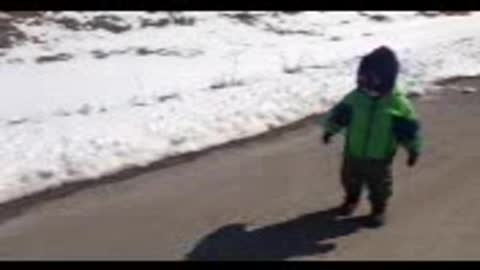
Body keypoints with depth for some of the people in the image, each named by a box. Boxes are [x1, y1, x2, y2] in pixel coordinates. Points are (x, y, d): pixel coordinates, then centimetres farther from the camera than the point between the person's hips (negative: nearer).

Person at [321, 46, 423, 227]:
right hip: (353, 153, 4)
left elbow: (410, 129, -11)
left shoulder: (398, 104, -18)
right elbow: (339, 114, 3)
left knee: (378, 184, 10)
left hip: (379, 158, -4)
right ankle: (351, 198, 50)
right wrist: (330, 129, -4)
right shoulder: (355, 97, -9)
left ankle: (379, 209, 33)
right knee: (350, 178, 22)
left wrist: (413, 150, -9)